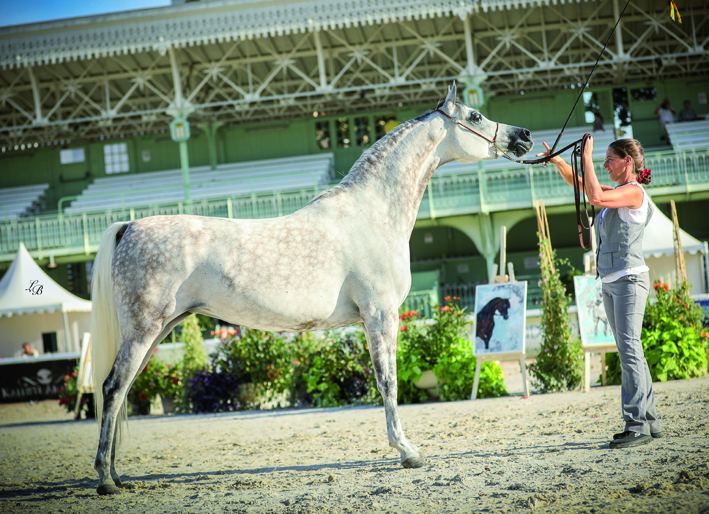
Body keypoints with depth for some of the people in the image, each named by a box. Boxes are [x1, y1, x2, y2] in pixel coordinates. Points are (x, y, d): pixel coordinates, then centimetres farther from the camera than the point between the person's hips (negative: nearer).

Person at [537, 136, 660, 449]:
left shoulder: (634, 192, -9)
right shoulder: (617, 194, 17)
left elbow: (596, 198, -24)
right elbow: (579, 183, 24)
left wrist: (587, 157, -17)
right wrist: (558, 162, 8)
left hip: (629, 279, -9)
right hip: (610, 282, 9)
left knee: (630, 350, -14)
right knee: (628, 352, 8)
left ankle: (638, 424, -16)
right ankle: (649, 421, 12)